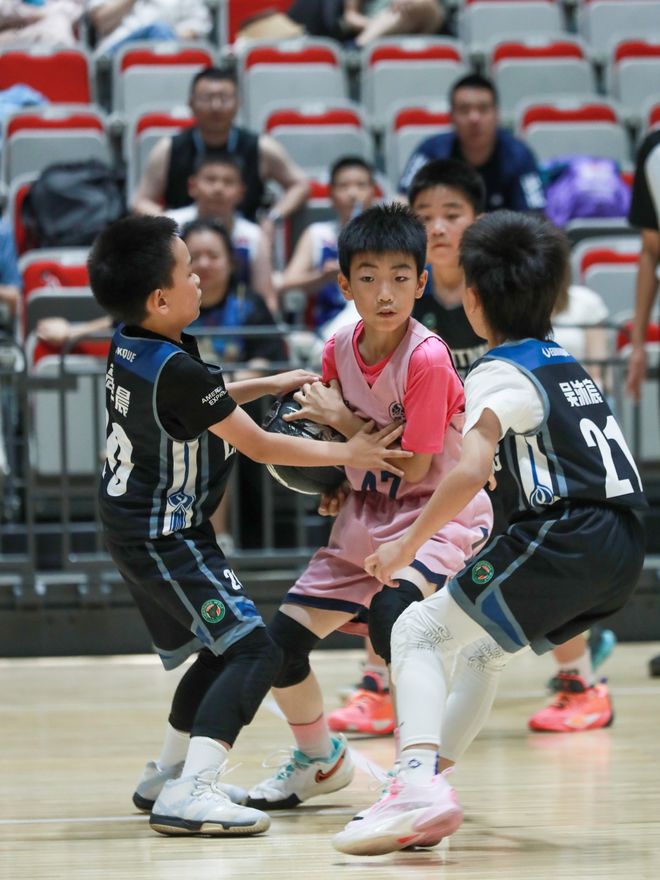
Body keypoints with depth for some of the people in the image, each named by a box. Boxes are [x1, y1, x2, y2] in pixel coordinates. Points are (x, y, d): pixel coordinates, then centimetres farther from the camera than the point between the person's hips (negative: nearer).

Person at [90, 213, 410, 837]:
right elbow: (258, 445, -16)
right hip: (166, 537, -10)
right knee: (253, 650, -15)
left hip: (130, 524, 10)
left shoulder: (126, 344, 2)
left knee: (220, 651, 22)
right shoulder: (176, 369, -25)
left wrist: (269, 384, 19)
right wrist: (347, 454, -7)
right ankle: (191, 794, -27)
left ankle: (167, 777, 30)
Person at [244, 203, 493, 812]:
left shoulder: (427, 358, -22)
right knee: (280, 641, 4)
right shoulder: (341, 347, -2)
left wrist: (344, 422, -15)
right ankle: (322, 759, 30)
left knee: (392, 612, -37)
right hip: (367, 515, 7)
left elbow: (413, 468, -21)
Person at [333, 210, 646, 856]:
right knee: (483, 644, 28)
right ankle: (431, 775, 25)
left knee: (419, 632, -3)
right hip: (622, 546, 9)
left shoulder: (499, 374, -5)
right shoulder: (566, 364, 21)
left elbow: (470, 471, -21)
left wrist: (408, 545, -12)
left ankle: (418, 785, -23)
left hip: (564, 544, -9)